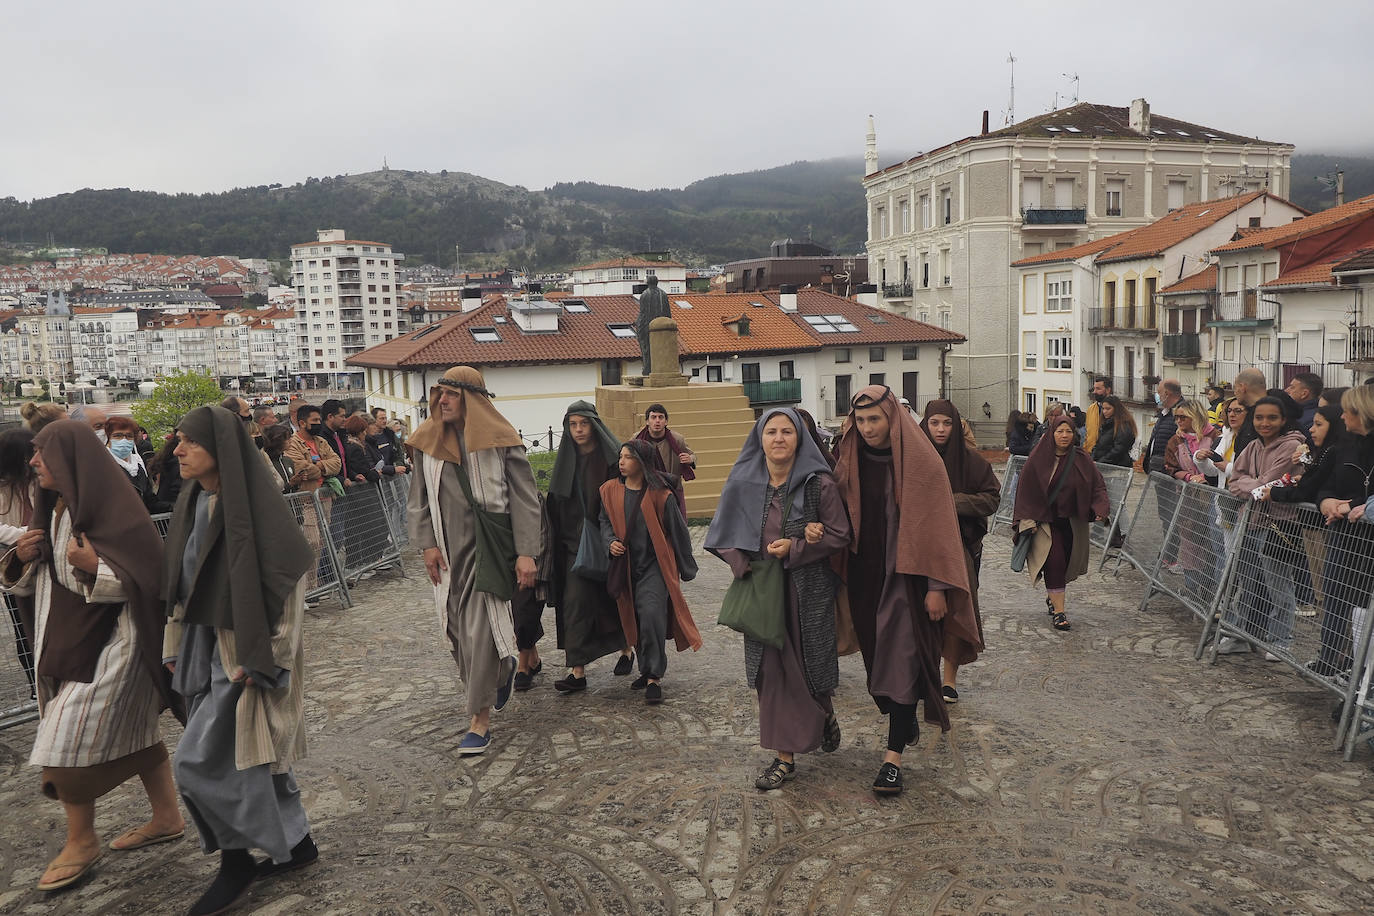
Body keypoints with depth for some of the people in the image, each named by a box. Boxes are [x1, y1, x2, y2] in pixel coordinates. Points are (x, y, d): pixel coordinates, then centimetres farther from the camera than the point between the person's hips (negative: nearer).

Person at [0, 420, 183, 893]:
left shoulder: (111, 507, -17)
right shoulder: (55, 507, 9)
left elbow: (146, 576, -19)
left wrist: (93, 568, -33)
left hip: (108, 645, -8)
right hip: (69, 640, 8)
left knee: (67, 743, -3)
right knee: (134, 730, 15)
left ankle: (81, 841, 16)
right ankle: (167, 817, 27)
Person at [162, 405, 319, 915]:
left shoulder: (255, 506, -19)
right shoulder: (192, 504, 6)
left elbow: (285, 584, -19)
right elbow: (181, 582, 13)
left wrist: (260, 660, -18)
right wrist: (176, 648, 13)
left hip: (243, 652, -8)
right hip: (205, 647, 8)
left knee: (200, 761, -5)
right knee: (249, 753, 15)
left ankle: (236, 860, 15)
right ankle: (295, 844, 30)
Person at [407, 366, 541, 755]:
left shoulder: (499, 440, -6)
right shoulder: (428, 440, 5)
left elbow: (525, 498, -5)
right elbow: (418, 498, 11)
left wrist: (526, 552, -11)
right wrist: (426, 543, 1)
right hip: (448, 549, 5)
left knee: (481, 630, -8)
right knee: (458, 628, 9)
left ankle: (480, 719, 2)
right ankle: (503, 669, 39)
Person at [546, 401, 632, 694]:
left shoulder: (612, 457, -7)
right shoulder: (567, 459, 7)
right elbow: (556, 504, 10)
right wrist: (558, 545, 5)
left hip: (606, 540, -3)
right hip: (574, 541, 3)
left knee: (615, 599, 10)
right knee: (575, 601, -5)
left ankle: (626, 649, 35)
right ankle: (577, 671, -4)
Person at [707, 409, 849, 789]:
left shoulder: (819, 483, -8)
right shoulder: (743, 484, 0)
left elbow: (840, 536, -6)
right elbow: (723, 537, 6)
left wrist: (793, 549, -16)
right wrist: (746, 565, -11)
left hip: (808, 590, -2)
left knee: (810, 666, 9)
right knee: (773, 670, 3)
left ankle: (825, 715, 44)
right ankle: (784, 756, 15)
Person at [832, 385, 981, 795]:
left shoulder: (920, 461, -11)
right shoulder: (852, 461, 3)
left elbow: (935, 524, -11)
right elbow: (841, 519, 8)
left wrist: (937, 586, -14)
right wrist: (844, 576, 4)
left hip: (906, 576, -5)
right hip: (866, 575, 5)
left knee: (902, 658, -5)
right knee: (878, 655, 13)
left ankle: (893, 755, -1)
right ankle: (905, 723, 34)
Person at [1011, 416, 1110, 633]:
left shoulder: (1082, 459, 0)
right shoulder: (1038, 460, -6)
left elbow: (1098, 485, 5)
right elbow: (1026, 491, -4)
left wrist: (1100, 509, -12)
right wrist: (1028, 521, -10)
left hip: (1073, 522, 3)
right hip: (1046, 519, -3)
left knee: (1067, 562, 9)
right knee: (1054, 560, -14)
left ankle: (1054, 597, 34)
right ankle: (1058, 611, -10)